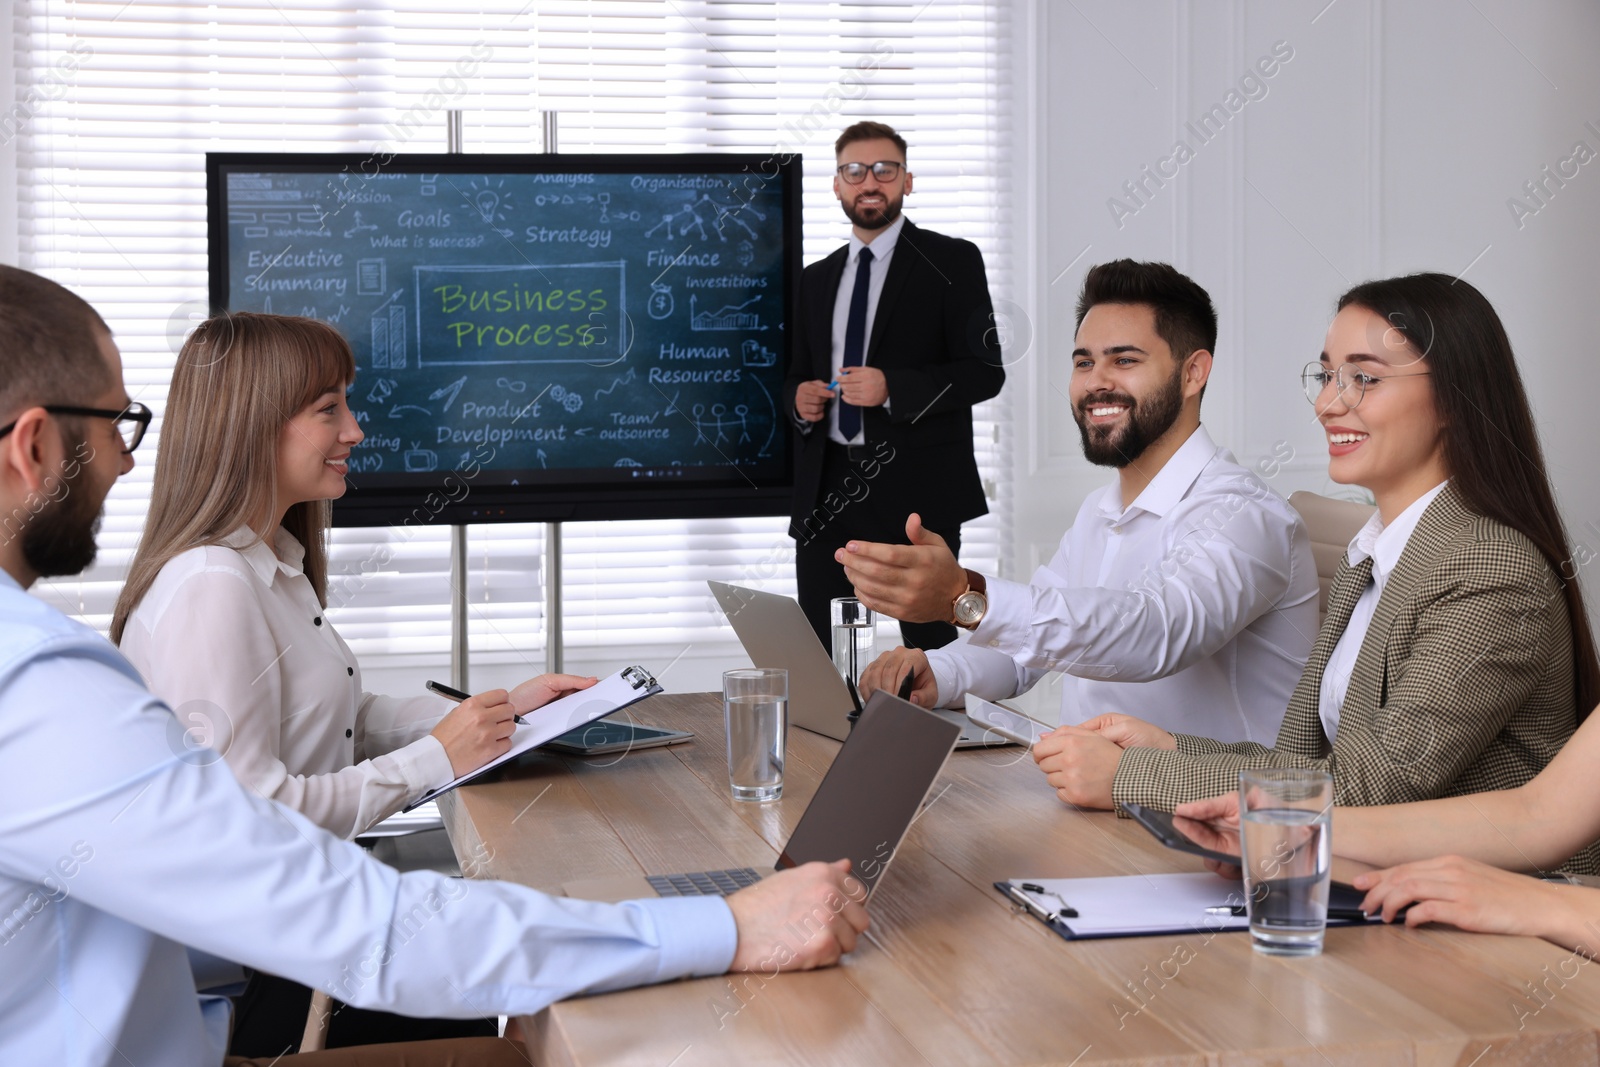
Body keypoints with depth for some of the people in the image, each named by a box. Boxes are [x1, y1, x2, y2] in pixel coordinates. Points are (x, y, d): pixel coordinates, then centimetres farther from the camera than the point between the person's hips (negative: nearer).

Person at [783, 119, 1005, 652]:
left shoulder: (951, 262, 1)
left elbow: (985, 370, -6)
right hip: (827, 489, 5)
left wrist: (893, 388, -18)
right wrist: (798, 398, 0)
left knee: (932, 648, -2)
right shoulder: (816, 279, 17)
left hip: (916, 489, -5)